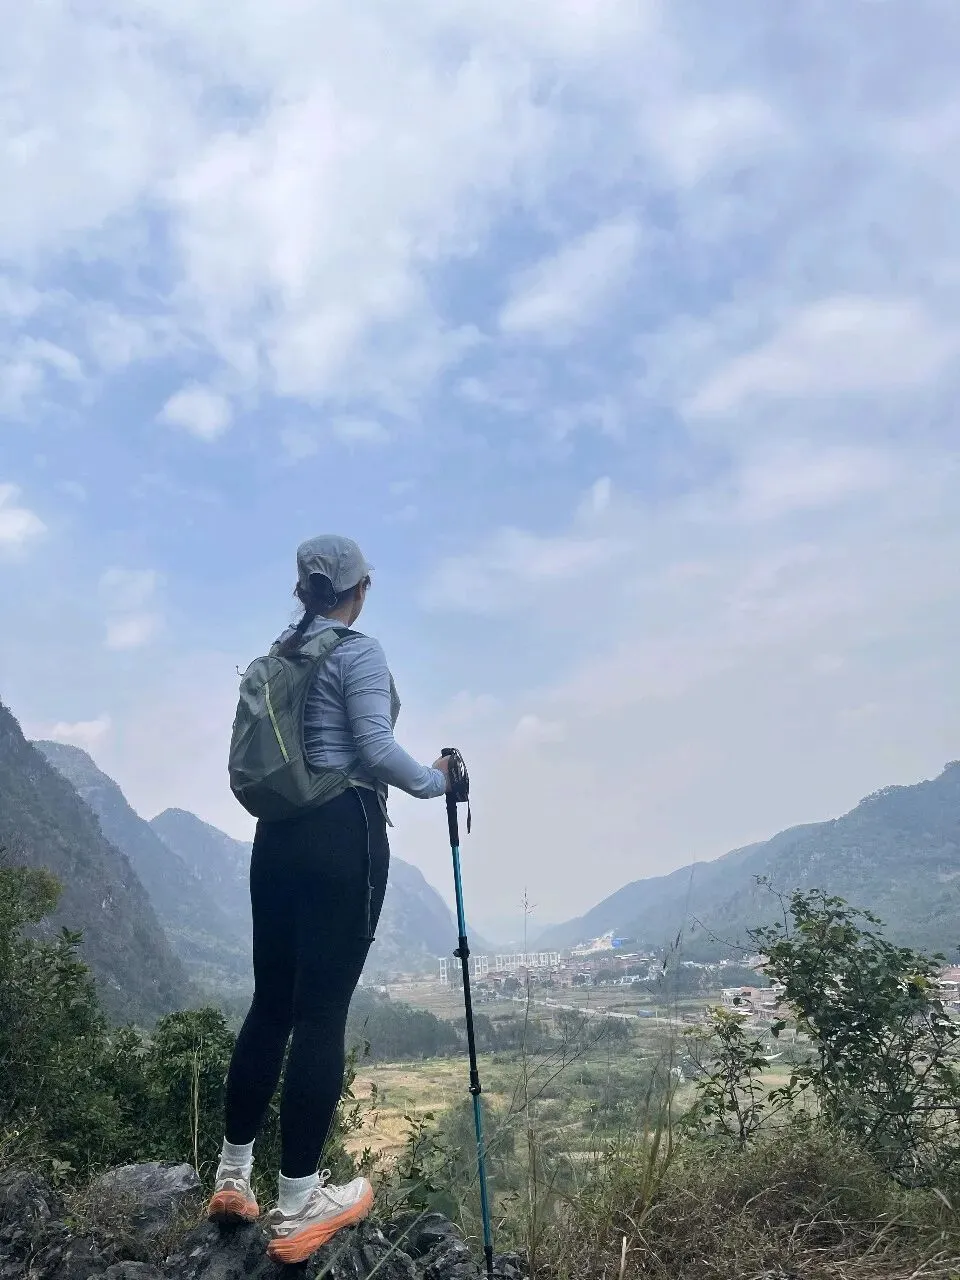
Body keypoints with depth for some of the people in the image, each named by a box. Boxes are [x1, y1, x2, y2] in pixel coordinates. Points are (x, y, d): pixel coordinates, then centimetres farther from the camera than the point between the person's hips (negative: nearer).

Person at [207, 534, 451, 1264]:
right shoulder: (359, 653, -9)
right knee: (321, 1012, -1)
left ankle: (234, 1178, 28)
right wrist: (436, 781, -1)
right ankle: (298, 1209, 10)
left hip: (278, 834, 7)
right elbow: (377, 750, -17)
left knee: (271, 1002, 16)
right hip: (343, 835, -7)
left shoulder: (276, 656, 12)